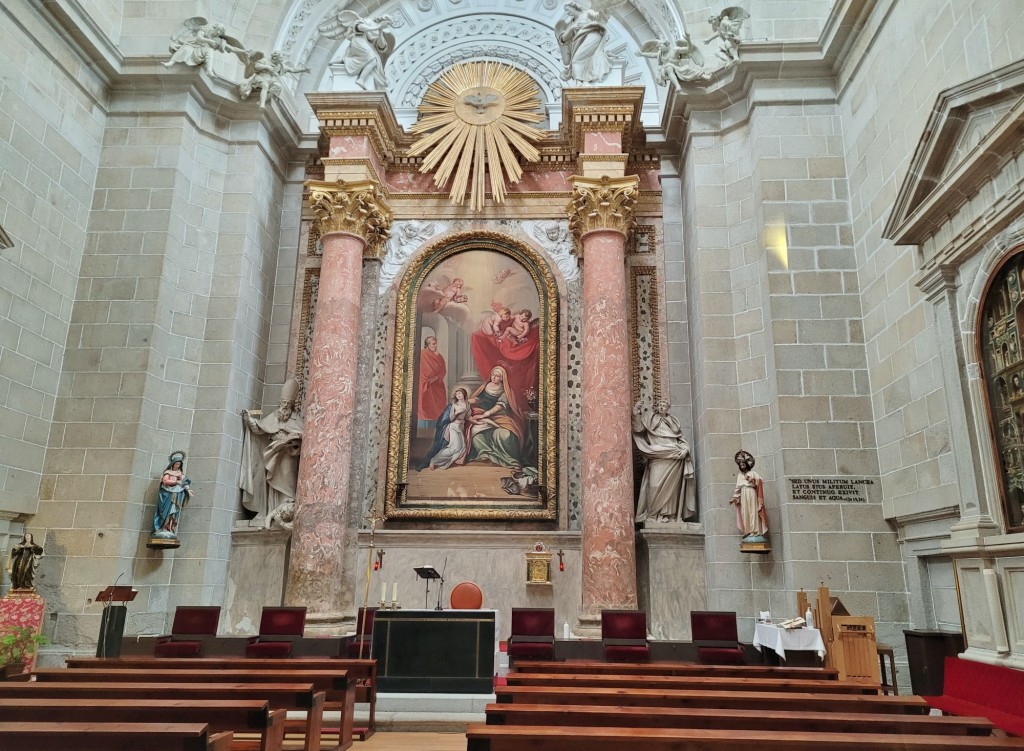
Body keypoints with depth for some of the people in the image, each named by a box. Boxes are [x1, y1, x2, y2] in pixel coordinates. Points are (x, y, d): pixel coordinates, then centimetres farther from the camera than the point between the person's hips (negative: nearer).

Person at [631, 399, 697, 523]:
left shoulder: (673, 421, 24)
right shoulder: (650, 419, 18)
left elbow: (682, 440, 21)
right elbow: (638, 428, 4)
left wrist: (684, 449, 1)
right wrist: (637, 414, -10)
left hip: (674, 457, 2)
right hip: (658, 458, -2)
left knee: (671, 486, -4)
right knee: (656, 485, -14)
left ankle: (670, 515, -3)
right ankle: (653, 515, -12)